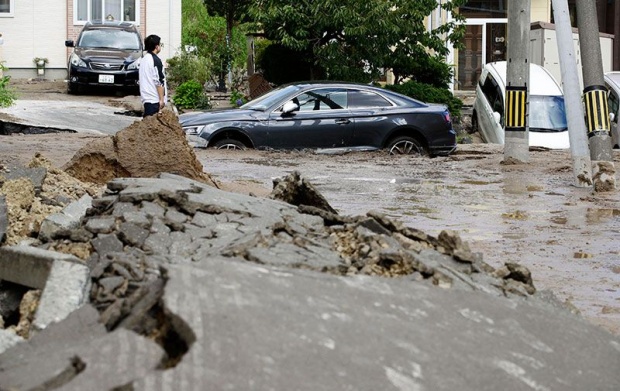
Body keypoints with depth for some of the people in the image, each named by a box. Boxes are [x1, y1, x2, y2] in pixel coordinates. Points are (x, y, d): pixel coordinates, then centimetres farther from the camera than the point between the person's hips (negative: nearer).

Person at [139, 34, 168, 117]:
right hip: (154, 100, -9)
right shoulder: (155, 60, -13)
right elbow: (159, 81, -17)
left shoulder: (144, 59, 14)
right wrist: (162, 99, -14)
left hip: (145, 98, 9)